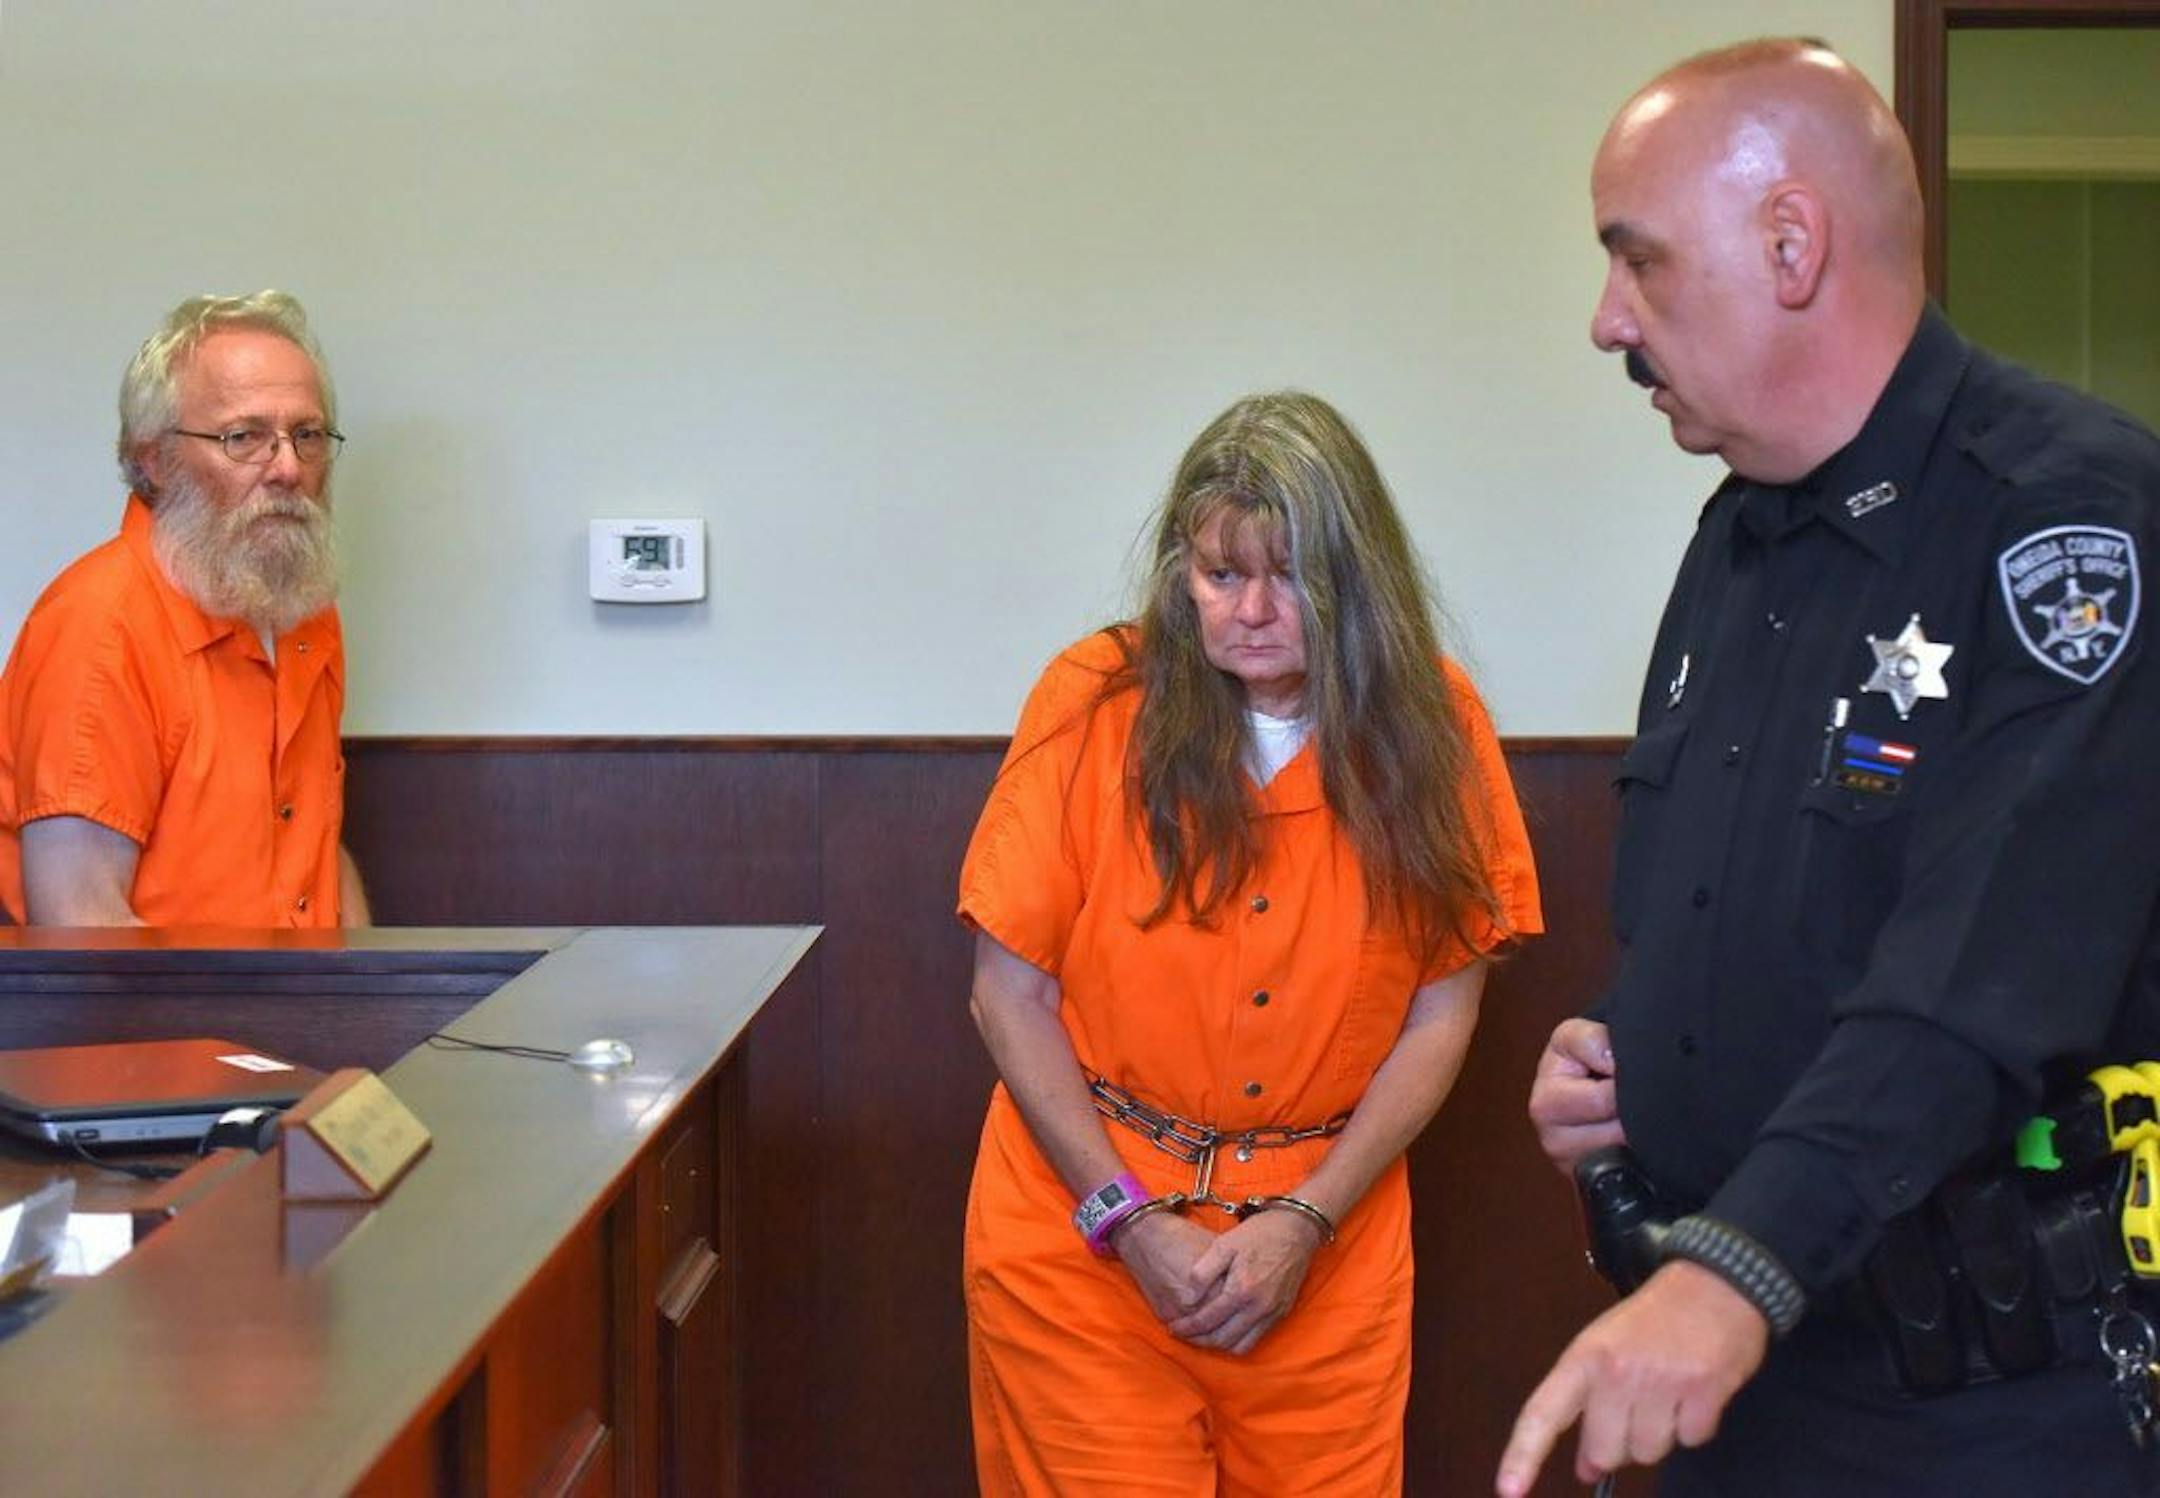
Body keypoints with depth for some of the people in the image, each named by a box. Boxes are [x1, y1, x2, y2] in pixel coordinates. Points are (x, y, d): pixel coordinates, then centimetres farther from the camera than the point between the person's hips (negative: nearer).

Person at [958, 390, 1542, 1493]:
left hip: (1328, 1245, 2)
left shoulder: (1430, 723, -3)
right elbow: (1011, 997, -5)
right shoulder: (1095, 702, -9)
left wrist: (1306, 1221, -9)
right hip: (1088, 1224, -2)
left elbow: (1443, 1008, 0)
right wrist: (1130, 1220, -10)